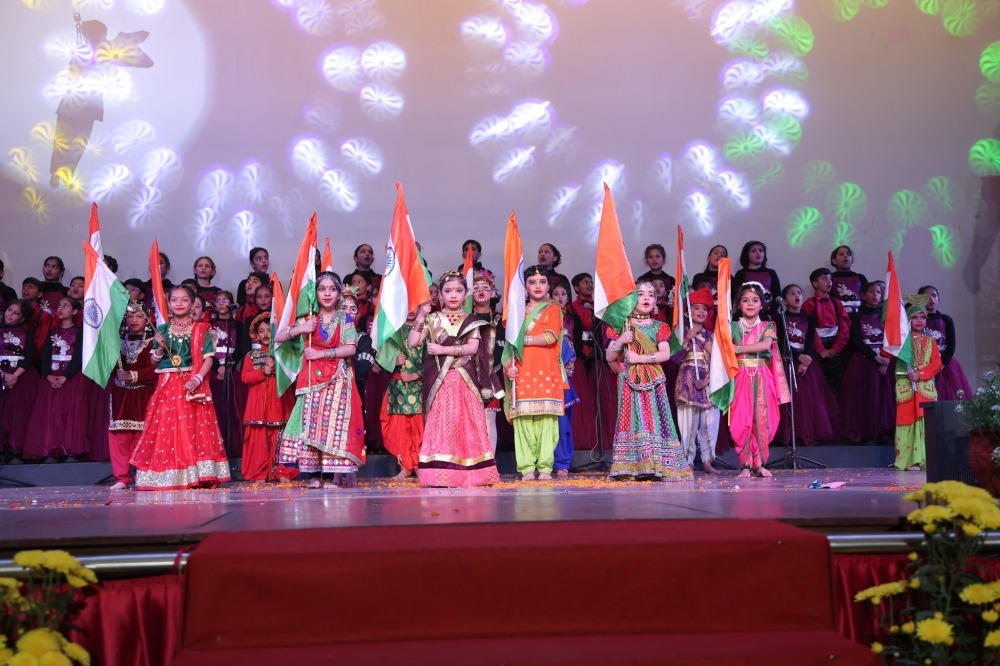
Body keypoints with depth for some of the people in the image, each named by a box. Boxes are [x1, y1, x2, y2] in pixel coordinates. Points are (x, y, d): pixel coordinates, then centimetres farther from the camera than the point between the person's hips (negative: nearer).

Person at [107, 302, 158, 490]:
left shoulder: (152, 342, 0)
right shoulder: (119, 342, 15)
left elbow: (155, 369, -9)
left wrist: (133, 375, -14)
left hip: (144, 395, -4)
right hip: (121, 395, 4)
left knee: (142, 434, -7)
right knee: (120, 435, 0)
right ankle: (122, 477, 5)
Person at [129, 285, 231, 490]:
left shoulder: (201, 330, 3)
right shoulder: (162, 330, 9)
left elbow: (208, 358, -4)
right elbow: (155, 361, 11)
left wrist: (197, 379, -17)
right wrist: (160, 348, -9)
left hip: (193, 386, -2)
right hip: (167, 387, 2)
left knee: (194, 430, -6)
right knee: (166, 430, -1)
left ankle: (197, 476, -3)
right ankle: (168, 478, 1)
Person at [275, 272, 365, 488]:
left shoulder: (345, 319, 5)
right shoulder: (307, 320, 10)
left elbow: (351, 348, -7)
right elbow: (278, 338, 9)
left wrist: (322, 353, -12)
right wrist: (299, 329, -7)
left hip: (337, 380, -2)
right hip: (312, 380, 2)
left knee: (335, 422, -10)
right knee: (312, 423, -3)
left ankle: (333, 473, -9)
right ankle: (315, 473, 2)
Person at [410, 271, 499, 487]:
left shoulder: (470, 320, 7)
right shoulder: (433, 319, 8)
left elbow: (472, 348, -7)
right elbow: (413, 342, -1)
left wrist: (443, 350, -12)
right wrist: (420, 317, -7)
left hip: (464, 379, 0)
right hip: (439, 380, 0)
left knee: (466, 423, -2)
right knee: (440, 423, -5)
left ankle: (469, 470, 0)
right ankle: (440, 471, -5)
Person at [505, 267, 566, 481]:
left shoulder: (553, 309, 11)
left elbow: (551, 336, -7)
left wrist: (523, 339, -6)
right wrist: (509, 365, -3)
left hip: (546, 373, -2)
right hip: (522, 373, 2)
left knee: (547, 418, -8)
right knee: (523, 419, -5)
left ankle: (545, 467, -6)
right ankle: (527, 468, -2)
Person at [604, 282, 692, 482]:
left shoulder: (659, 327, 9)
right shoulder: (621, 327, 9)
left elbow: (665, 354, -5)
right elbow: (609, 357, 5)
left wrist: (640, 358, -14)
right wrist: (620, 341, -12)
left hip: (653, 381, 0)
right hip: (630, 380, 0)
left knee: (653, 419, -6)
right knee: (632, 418, -7)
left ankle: (655, 465, -6)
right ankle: (629, 466, -8)